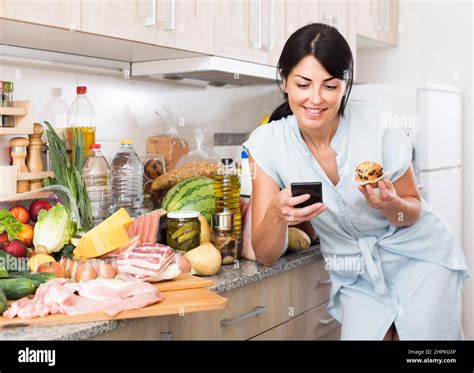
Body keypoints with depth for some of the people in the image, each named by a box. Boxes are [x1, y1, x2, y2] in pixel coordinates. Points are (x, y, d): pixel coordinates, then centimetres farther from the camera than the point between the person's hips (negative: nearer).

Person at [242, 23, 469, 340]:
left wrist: (391, 205, -27)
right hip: (357, 280, 1)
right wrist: (277, 213, -36)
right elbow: (266, 256, -15)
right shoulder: (268, 144, -16)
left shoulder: (377, 126, -19)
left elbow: (414, 212, -4)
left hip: (421, 259, -1)